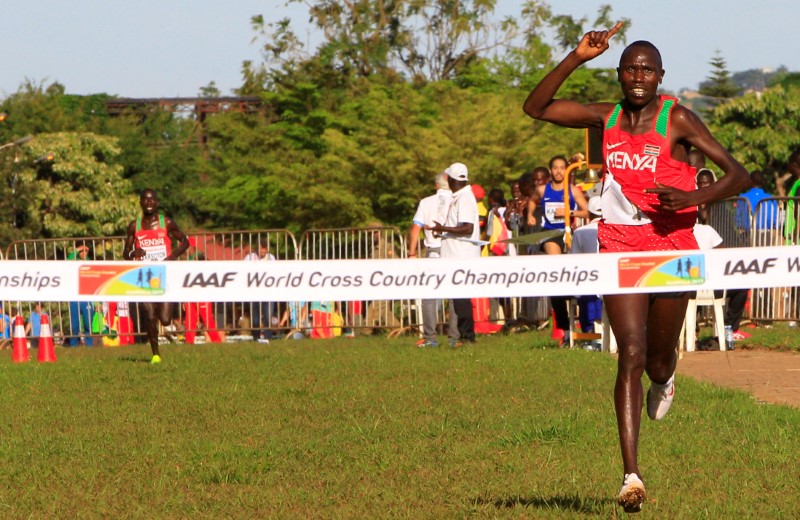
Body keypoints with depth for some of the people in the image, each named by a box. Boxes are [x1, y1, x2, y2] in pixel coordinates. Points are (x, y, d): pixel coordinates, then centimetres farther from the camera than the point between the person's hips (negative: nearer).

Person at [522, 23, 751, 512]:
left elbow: (739, 175, -9)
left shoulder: (678, 120, -8)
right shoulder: (606, 119, 4)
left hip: (672, 248, -1)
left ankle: (664, 380, 55)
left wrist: (692, 197, -27)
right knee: (631, 355, -11)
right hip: (620, 247, 1)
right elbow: (536, 107, 3)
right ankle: (632, 473, -15)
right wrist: (577, 58, -7)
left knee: (659, 358, 13)